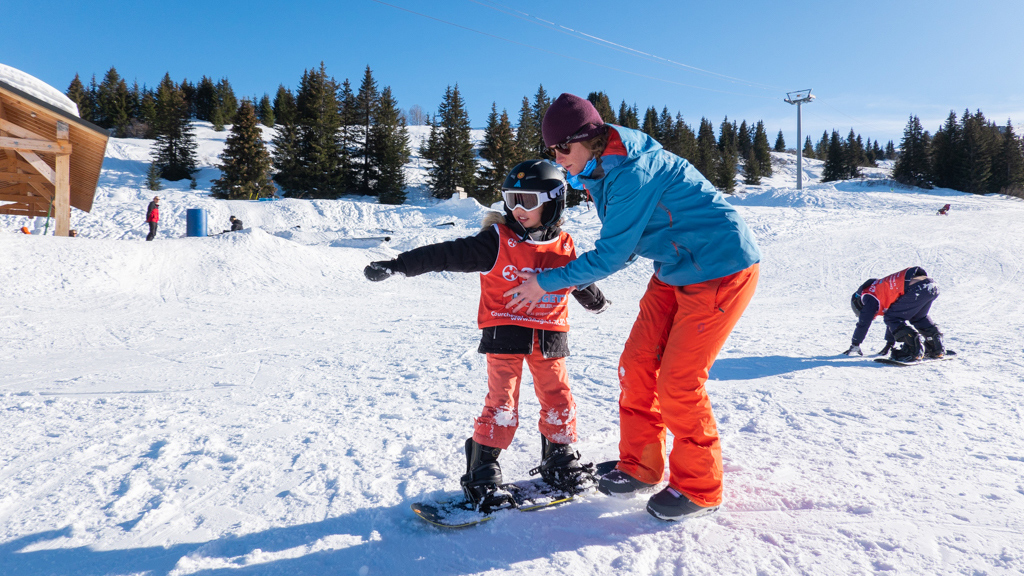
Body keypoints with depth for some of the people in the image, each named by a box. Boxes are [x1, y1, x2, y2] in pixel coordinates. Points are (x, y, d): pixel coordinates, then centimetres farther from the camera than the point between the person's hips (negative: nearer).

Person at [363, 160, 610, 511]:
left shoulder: (563, 246, 4)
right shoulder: (497, 240, -8)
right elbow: (447, 255, -15)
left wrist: (597, 301, 43)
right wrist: (397, 266, -22)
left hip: (549, 336, 4)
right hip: (505, 334, -4)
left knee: (558, 399, 10)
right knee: (501, 405, -3)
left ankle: (560, 462, 30)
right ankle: (482, 473, 10)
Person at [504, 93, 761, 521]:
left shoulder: (632, 173, -25)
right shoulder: (605, 170, 6)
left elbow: (612, 254, -21)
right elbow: (620, 245, 12)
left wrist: (548, 282, -12)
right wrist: (576, 280, 1)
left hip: (721, 269, -9)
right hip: (675, 271, 9)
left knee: (678, 381, -8)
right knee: (636, 365, 5)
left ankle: (699, 489, 11)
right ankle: (641, 468, 20)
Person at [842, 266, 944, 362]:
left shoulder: (869, 296, 10)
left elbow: (864, 322, 10)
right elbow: (894, 312, 46)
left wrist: (854, 345, 19)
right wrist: (890, 343, 51)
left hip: (918, 290, -9)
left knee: (891, 318, 4)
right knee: (918, 318, 32)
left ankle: (914, 349, -6)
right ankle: (937, 346, 25)